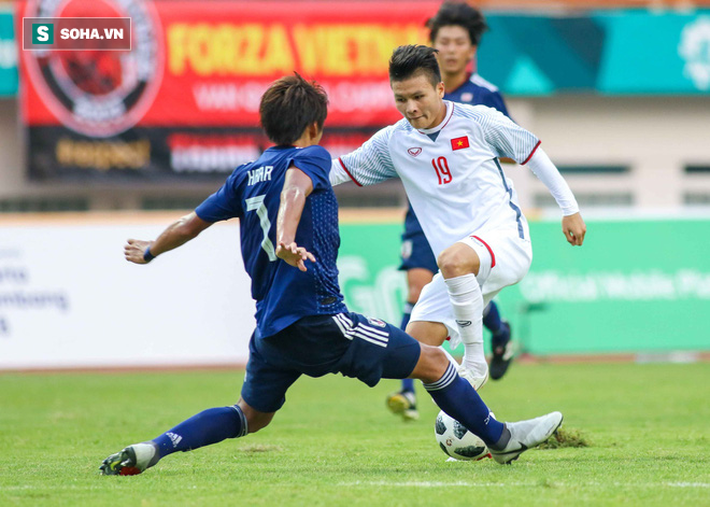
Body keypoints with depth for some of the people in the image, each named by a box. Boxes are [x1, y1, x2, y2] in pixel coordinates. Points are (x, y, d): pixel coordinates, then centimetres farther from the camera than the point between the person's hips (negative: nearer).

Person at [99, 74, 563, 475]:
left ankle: (151, 450, 6)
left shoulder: (246, 176, 17)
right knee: (433, 362, 3)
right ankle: (502, 440, 9)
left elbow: (189, 226, 25)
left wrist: (149, 252, 43)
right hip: (318, 316, -7)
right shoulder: (311, 157, -1)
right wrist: (286, 240, -43)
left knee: (251, 416, 23)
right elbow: (294, 189, -24)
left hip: (270, 326, 7)